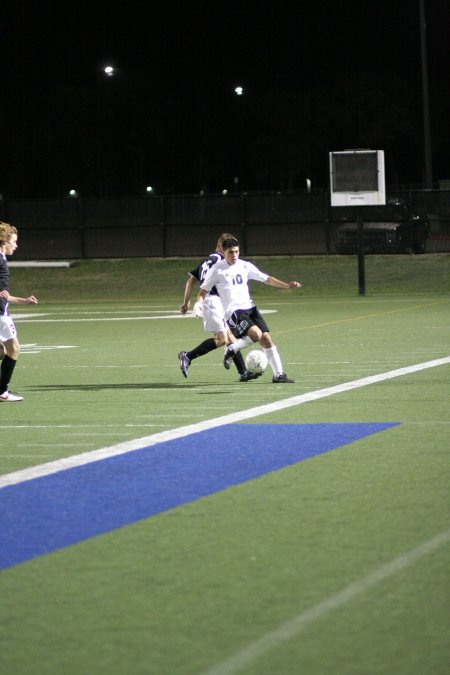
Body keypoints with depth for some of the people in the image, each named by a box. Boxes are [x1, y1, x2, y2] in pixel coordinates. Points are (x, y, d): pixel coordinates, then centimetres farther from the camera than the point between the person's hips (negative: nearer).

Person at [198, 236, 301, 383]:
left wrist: (287, 285, 2)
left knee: (266, 338, -4)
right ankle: (231, 349, -2)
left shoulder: (245, 266, 9)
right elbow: (203, 292, 2)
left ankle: (278, 374, 4)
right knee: (256, 334, -27)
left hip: (250, 308, 5)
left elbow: (267, 279, 13)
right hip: (233, 311, -5)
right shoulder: (217, 270, -3)